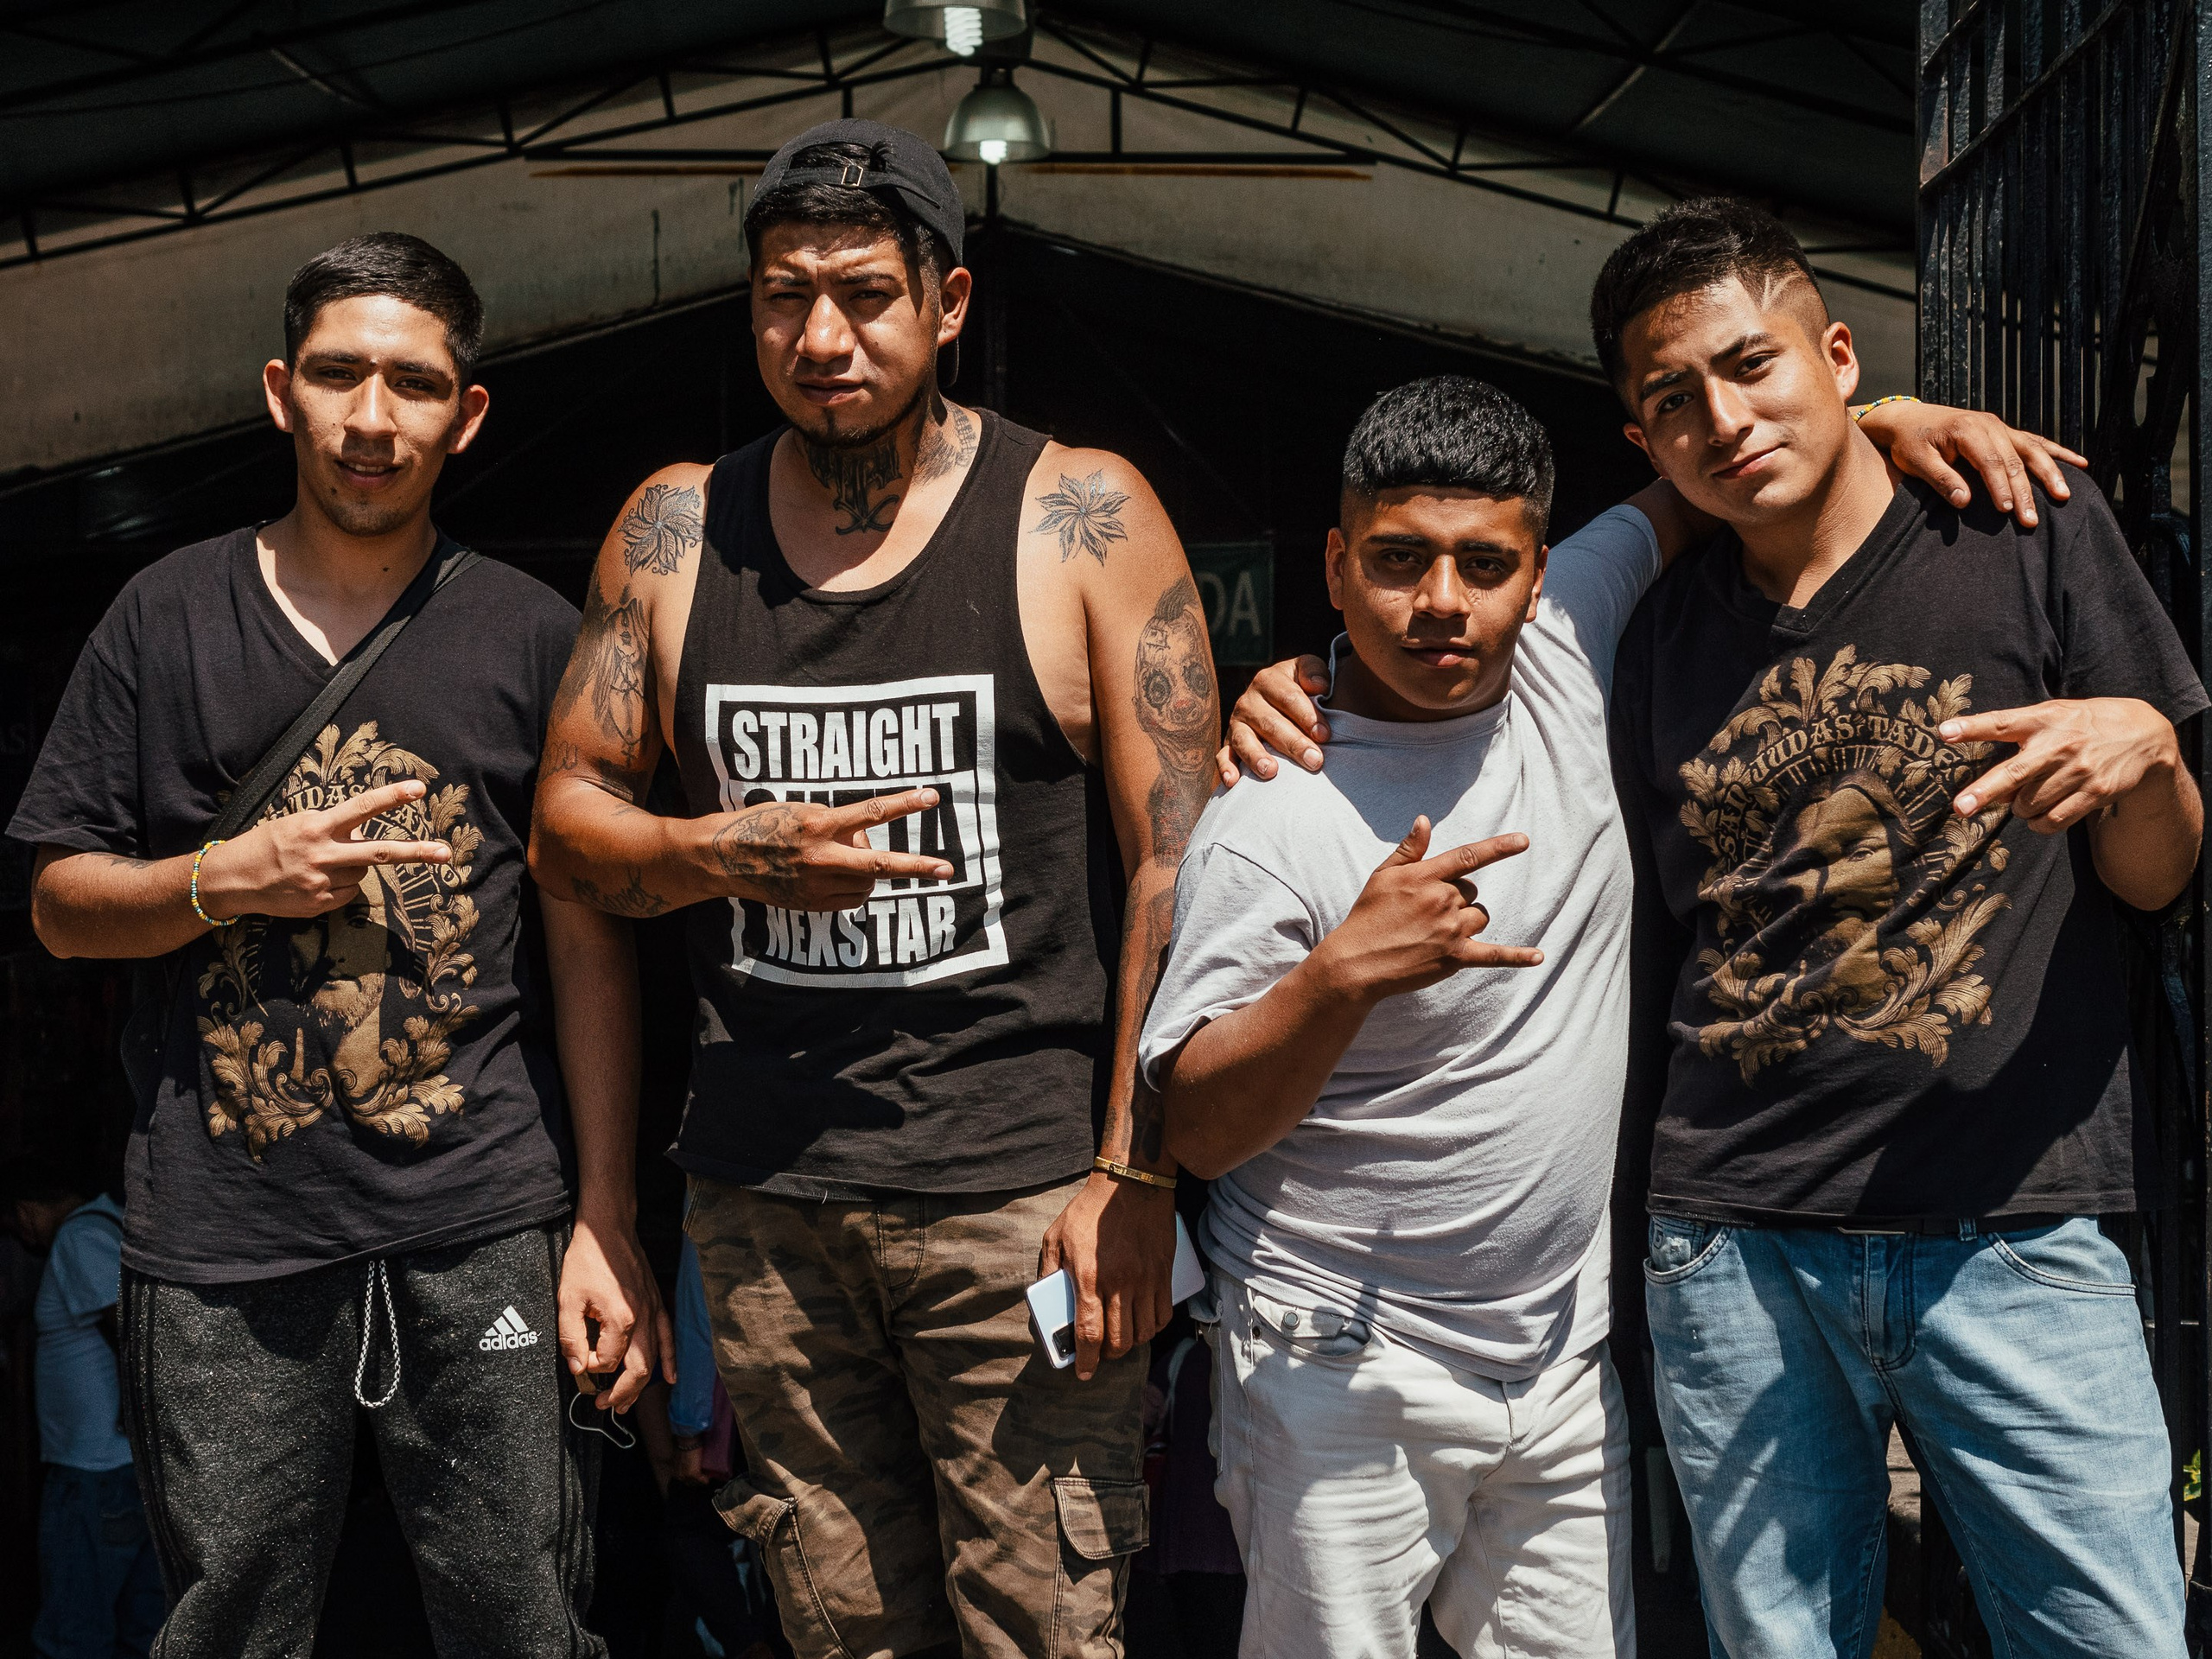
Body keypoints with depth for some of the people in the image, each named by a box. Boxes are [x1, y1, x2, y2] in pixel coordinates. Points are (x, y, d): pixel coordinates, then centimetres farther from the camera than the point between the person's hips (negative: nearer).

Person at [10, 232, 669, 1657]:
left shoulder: (532, 634, 6)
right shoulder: (169, 619, 9)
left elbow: (588, 942, 5)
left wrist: (607, 1217, 0)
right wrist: (226, 878, -9)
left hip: (483, 1221, -1)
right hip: (224, 1227, 1)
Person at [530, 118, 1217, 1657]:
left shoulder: (1084, 518, -3)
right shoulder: (677, 530, 7)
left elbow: (1174, 865, -6)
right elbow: (567, 817, 11)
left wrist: (1134, 1177, -11)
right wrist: (728, 853, -11)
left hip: (1019, 1189, -3)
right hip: (764, 1196, 3)